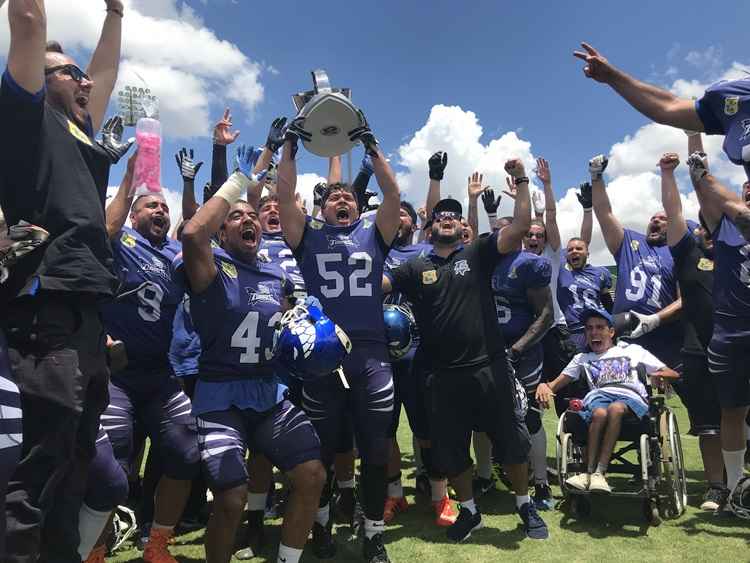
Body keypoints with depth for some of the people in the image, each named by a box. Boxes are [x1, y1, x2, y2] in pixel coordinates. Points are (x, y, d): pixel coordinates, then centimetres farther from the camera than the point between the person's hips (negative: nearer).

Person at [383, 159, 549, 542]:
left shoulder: (477, 255, 2)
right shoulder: (415, 269, 6)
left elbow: (520, 228, -9)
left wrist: (521, 182, -15)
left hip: (489, 368, -1)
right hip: (445, 376, 2)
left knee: (512, 443, 12)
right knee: (450, 452, 13)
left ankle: (525, 506, 37)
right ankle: (469, 511, 38)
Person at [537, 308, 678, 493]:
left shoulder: (632, 350, 29)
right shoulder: (582, 358, 32)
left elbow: (673, 374, 24)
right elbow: (556, 384, 21)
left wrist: (658, 375, -2)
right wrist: (544, 385, -4)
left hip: (631, 397, -1)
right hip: (598, 395, 1)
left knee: (615, 409, -38)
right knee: (599, 413, -36)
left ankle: (599, 473, -38)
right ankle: (589, 473, -34)